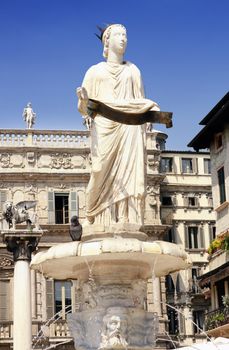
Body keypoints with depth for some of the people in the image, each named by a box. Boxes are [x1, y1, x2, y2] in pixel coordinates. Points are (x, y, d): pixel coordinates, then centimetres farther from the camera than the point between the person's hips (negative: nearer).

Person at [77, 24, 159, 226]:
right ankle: (103, 223, -16)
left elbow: (140, 102, 18)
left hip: (129, 128, 1)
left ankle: (128, 223, -17)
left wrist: (151, 108, -4)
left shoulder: (133, 70, 21)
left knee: (128, 173, -11)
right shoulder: (95, 71, 16)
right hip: (103, 127, -1)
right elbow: (85, 107, 9)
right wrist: (83, 99, -13)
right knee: (104, 175, -13)